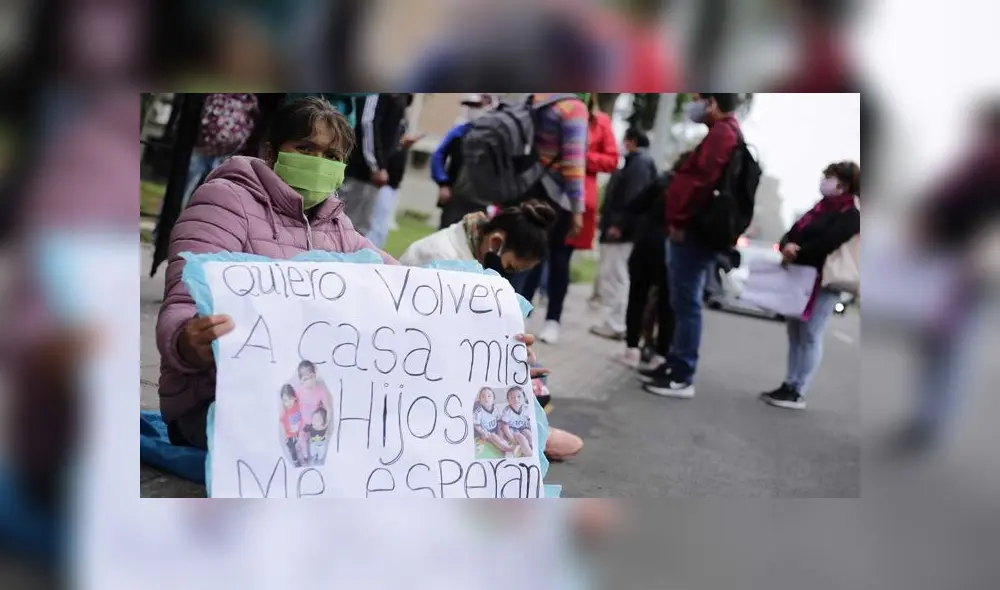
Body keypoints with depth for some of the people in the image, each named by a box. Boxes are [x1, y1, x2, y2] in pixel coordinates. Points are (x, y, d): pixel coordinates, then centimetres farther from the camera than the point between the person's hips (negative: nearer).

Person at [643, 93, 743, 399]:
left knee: (686, 302, -7)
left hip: (691, 230, -11)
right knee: (684, 301, 15)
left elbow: (702, 179, -23)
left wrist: (678, 219, -16)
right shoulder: (727, 132, 21)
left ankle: (681, 377, -3)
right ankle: (677, 364, 23)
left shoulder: (722, 132, -13)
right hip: (694, 229, 11)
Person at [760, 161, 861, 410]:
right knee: (796, 333, 12)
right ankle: (789, 385, 20)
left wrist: (795, 255, -14)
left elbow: (825, 245, -24)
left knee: (810, 336, -4)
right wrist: (787, 245, -12)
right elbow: (795, 232, 11)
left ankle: (797, 393, 1)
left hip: (823, 282, -9)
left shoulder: (849, 216, -11)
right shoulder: (823, 207, 16)